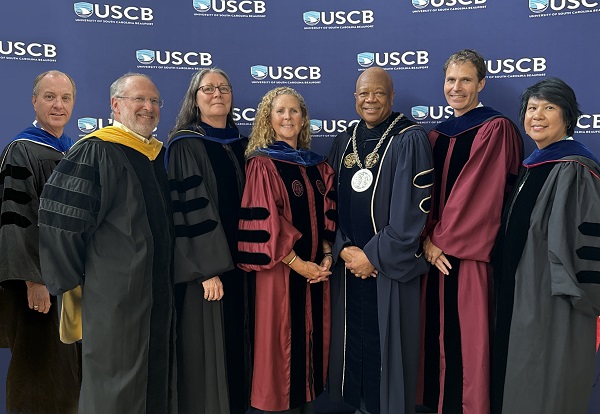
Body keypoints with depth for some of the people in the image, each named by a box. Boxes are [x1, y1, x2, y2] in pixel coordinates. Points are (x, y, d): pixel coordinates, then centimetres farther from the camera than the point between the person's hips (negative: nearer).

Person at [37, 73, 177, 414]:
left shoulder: (161, 155, 11)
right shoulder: (95, 152, -11)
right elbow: (61, 218, -14)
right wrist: (71, 280, -9)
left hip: (160, 292, 7)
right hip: (115, 292, -7)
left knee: (158, 376, 17)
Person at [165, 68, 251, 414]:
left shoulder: (241, 144, 11)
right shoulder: (185, 145, -7)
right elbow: (188, 209, -15)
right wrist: (208, 269, -20)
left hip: (238, 260, 6)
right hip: (205, 263, -6)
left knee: (236, 343, 14)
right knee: (206, 347, 1)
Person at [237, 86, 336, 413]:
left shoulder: (318, 166, 11)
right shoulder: (262, 164, -6)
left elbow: (327, 214, 10)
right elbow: (264, 221, -13)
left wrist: (327, 256, -4)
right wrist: (297, 264, -16)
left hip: (316, 269, 6)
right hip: (281, 269, -5)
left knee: (313, 337, 12)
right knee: (282, 340, 2)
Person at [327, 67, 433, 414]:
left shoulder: (411, 139, -7)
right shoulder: (344, 142, 10)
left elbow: (414, 207, -13)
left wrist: (374, 255, -14)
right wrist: (343, 248, -5)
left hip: (390, 265, -5)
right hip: (348, 262, 5)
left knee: (387, 344, 5)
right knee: (352, 341, 13)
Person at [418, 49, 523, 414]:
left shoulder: (496, 129, -7)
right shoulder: (437, 135, 13)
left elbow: (483, 193, -14)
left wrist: (443, 239, -11)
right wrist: (427, 239, -5)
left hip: (472, 254, -6)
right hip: (437, 251, 6)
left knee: (469, 334, 2)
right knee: (439, 332, 13)